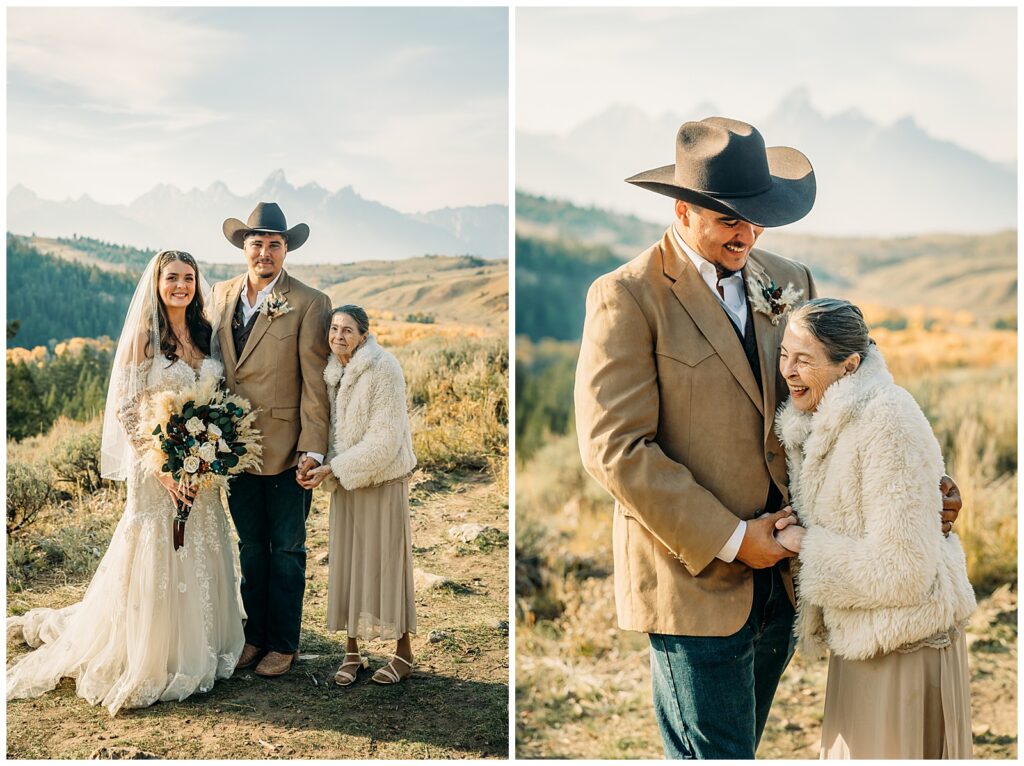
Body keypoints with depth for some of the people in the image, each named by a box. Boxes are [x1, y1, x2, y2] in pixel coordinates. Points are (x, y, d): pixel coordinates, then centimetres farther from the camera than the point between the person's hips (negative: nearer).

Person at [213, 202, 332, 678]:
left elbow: (315, 383, -10)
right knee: (250, 546, 16)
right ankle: (255, 635, 29)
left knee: (286, 549, 8)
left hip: (284, 450, -4)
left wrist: (312, 447, -14)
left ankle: (284, 644, 20)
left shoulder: (308, 304, -9)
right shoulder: (221, 295, 7)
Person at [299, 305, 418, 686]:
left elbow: (386, 438, -19)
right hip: (344, 481, 6)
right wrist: (315, 466, -3)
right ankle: (352, 651, 16)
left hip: (382, 478, -6)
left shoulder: (383, 369, -14)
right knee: (345, 561, 6)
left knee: (386, 558, 1)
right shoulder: (332, 371, 5)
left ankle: (404, 652, 14)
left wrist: (333, 468, -19)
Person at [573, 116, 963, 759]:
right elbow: (615, 448, -16)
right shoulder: (628, 297, -11)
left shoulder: (789, 283, 9)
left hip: (779, 574, 6)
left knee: (740, 747, 19)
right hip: (694, 580, -6)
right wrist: (729, 539, -15)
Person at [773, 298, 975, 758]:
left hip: (902, 643, -8)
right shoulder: (820, 420, 4)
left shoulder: (886, 422, -23)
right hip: (862, 637, 9)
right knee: (854, 752, 19)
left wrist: (807, 546, -15)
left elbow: (901, 569, -23)